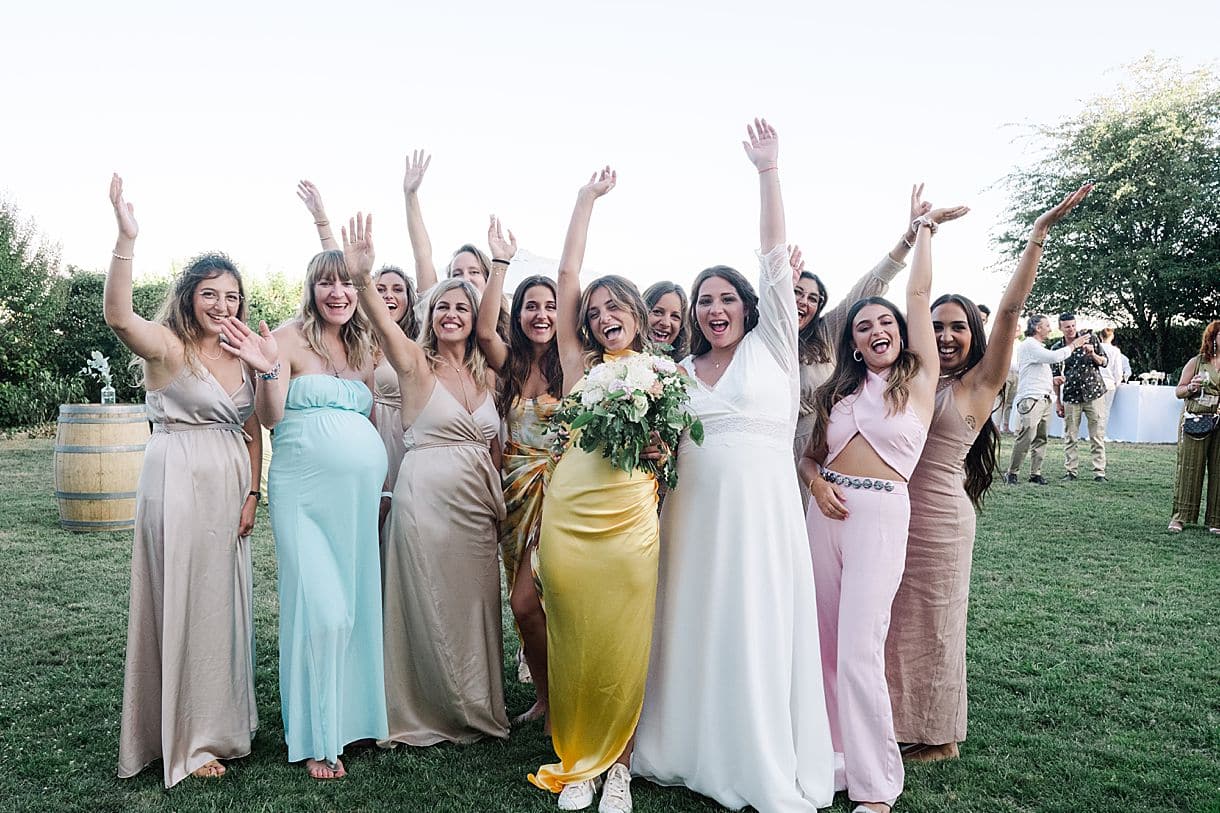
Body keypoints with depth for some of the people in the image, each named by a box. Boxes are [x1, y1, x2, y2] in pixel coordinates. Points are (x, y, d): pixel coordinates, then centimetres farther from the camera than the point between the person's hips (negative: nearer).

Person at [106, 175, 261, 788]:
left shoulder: (241, 357, 11)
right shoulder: (167, 346, -7)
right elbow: (118, 315, -28)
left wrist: (251, 493, 4)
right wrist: (126, 238, -37)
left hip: (230, 489, 6)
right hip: (178, 484, -6)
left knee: (225, 601, 13)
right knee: (181, 603, 0)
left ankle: (222, 721, 29)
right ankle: (185, 740, 14)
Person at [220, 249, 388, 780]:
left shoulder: (363, 347, 14)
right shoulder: (289, 339, -3)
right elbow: (270, 418, -10)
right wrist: (269, 371, -24)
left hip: (362, 494, 6)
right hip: (305, 492, -6)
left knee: (359, 606, 10)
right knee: (322, 612, -8)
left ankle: (350, 719, 26)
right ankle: (316, 741, 8)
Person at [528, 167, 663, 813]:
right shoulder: (580, 363, 9)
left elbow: (675, 451, 17)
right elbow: (567, 272, 7)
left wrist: (662, 451, -6)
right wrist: (589, 196, 12)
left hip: (632, 523, 0)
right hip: (569, 518, 0)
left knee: (625, 649, 4)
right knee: (573, 646, 6)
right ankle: (575, 761, 23)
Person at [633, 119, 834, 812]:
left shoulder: (771, 347, 4)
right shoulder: (679, 372, 14)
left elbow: (776, 260, -4)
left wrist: (768, 172, -8)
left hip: (760, 507, -3)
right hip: (692, 510, 4)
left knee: (758, 633, -1)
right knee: (692, 628, 7)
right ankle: (690, 749, 23)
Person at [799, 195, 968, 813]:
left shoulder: (920, 377, 3)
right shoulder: (840, 389, 15)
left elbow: (918, 294, 2)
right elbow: (810, 453, 16)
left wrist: (925, 228, 12)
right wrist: (816, 483, -5)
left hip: (881, 513, -5)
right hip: (827, 509, 5)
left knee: (859, 652, -9)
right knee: (825, 642, 7)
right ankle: (838, 754, 21)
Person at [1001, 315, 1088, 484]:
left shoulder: (1038, 346, 24)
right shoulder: (1028, 345, -8)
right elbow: (1053, 357, -19)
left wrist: (1054, 380, 19)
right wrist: (1073, 345, -8)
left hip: (1044, 399, 10)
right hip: (1030, 399, -10)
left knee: (1040, 439, 6)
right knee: (1025, 438, -14)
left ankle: (1036, 473, 9)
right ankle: (1011, 473, -9)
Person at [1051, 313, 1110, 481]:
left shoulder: (1090, 338, 1)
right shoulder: (1056, 348, 3)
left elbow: (1105, 362, 4)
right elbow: (1056, 376, 9)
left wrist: (1093, 355, -17)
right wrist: (1057, 401, 8)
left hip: (1094, 394, -1)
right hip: (1071, 397, 1)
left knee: (1097, 436, -1)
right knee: (1069, 437, 3)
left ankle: (1099, 472, 2)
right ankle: (1070, 471, 10)